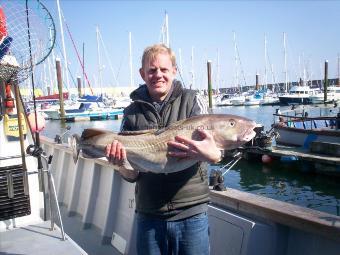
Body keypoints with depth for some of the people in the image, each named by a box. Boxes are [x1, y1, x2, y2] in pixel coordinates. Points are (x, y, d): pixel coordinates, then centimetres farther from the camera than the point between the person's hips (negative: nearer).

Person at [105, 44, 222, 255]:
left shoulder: (192, 101, -1)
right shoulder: (132, 112, 5)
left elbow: (208, 140, -13)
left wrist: (213, 155, -37)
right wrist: (120, 160, -17)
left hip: (191, 212, -2)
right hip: (148, 215, 2)